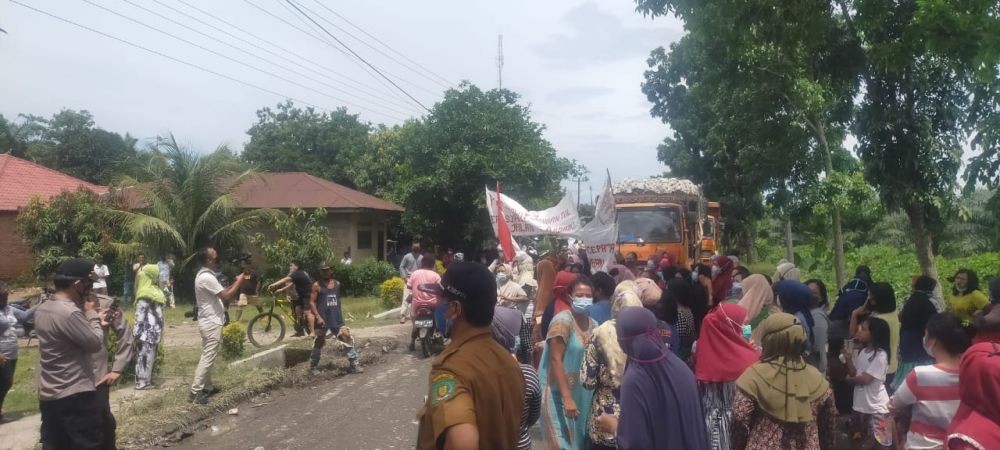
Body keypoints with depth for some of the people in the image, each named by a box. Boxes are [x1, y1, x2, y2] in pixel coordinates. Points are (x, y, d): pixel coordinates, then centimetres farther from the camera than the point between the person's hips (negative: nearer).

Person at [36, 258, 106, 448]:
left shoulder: (42, 309, 6)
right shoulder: (69, 312, -23)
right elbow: (95, 343, -15)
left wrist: (93, 320, 15)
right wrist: (92, 315, -4)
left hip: (47, 395, 9)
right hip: (75, 396, -9)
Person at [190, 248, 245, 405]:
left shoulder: (205, 275, 12)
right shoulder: (207, 277, -21)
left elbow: (222, 292, 17)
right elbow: (226, 296, -23)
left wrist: (236, 282, 8)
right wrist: (239, 281, -11)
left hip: (209, 322, 11)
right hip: (212, 323, -11)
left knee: (208, 357, 17)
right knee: (208, 358, -6)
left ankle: (207, 387, 26)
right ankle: (195, 392, -2)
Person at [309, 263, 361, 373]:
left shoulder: (337, 284, 10)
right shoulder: (317, 285, -4)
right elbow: (312, 302, -7)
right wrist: (318, 316, -16)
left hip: (336, 319, 4)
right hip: (322, 319, -4)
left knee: (347, 338, -6)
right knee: (319, 342, 8)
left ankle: (354, 364, -3)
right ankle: (313, 366, 24)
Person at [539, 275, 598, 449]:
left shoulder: (593, 324, 6)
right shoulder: (562, 321, -14)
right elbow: (556, 360, -18)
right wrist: (567, 398, -22)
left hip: (584, 395, 7)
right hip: (560, 394, -7)